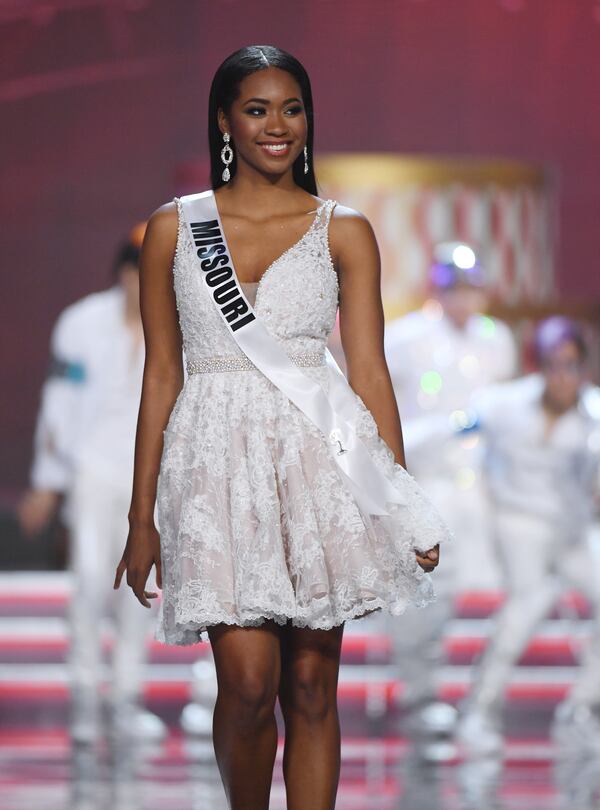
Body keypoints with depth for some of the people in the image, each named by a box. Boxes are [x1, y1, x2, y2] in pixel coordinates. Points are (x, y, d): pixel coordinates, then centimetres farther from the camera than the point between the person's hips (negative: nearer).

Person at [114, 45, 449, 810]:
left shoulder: (343, 231, 7)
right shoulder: (173, 229, 7)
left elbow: (369, 370, 6)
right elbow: (161, 375, 9)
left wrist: (403, 506, 1)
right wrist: (142, 518, 7)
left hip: (320, 458, 0)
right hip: (219, 460, 0)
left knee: (311, 687, 2)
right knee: (248, 682, -11)